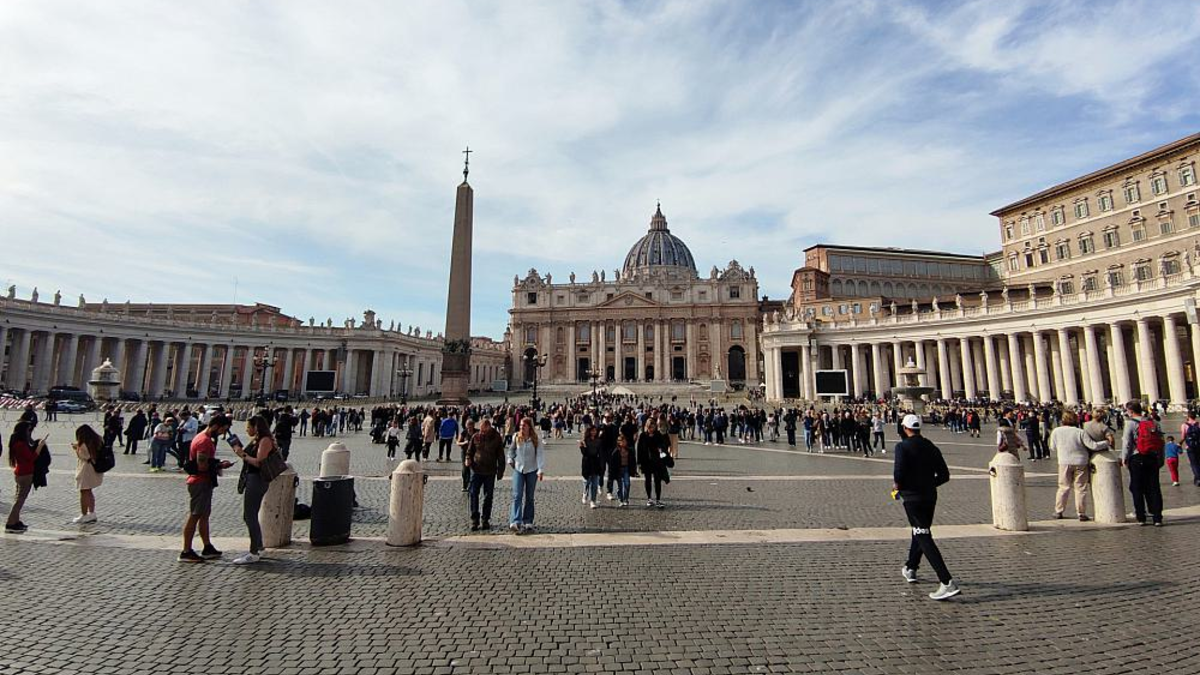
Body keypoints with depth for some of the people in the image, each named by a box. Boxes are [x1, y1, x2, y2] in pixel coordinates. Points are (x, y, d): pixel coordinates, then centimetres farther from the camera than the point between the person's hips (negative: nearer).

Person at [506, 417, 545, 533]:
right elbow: (511, 450, 16)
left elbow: (540, 455, -17)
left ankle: (528, 522, 19)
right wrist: (510, 460, 3)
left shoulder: (536, 440, -10)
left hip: (532, 471, -1)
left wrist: (541, 470, -26)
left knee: (529, 497, 9)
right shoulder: (516, 437, -2)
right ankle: (515, 522, -15)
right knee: (517, 496, -10)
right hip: (518, 470, 1)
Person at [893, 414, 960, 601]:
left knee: (924, 538, -6)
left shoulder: (902, 446, -13)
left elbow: (899, 473, -23)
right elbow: (944, 475, 6)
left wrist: (897, 485, -4)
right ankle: (911, 569, 39)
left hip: (912, 497, -7)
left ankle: (947, 582, -14)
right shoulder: (931, 447, 6)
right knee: (920, 532, 22)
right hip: (930, 497, 7)